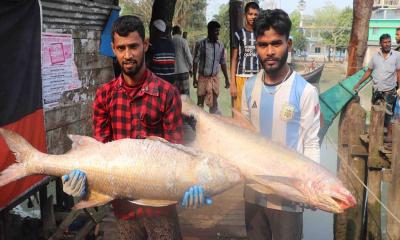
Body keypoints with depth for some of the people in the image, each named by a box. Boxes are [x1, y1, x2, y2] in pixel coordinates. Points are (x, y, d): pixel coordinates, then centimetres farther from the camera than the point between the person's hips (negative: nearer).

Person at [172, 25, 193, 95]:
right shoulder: (183, 41, -6)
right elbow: (188, 56, -7)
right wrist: (190, 68, 4)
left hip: (172, 71, 3)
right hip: (183, 70, -3)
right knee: (185, 91, 2)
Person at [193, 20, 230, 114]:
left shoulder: (220, 45, 4)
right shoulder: (201, 44, -8)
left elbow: (223, 62, 10)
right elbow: (195, 61, -5)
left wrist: (226, 79, 10)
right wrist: (194, 77, -9)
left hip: (215, 78, 3)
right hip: (203, 77, -3)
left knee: (214, 104, 5)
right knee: (200, 103, 5)